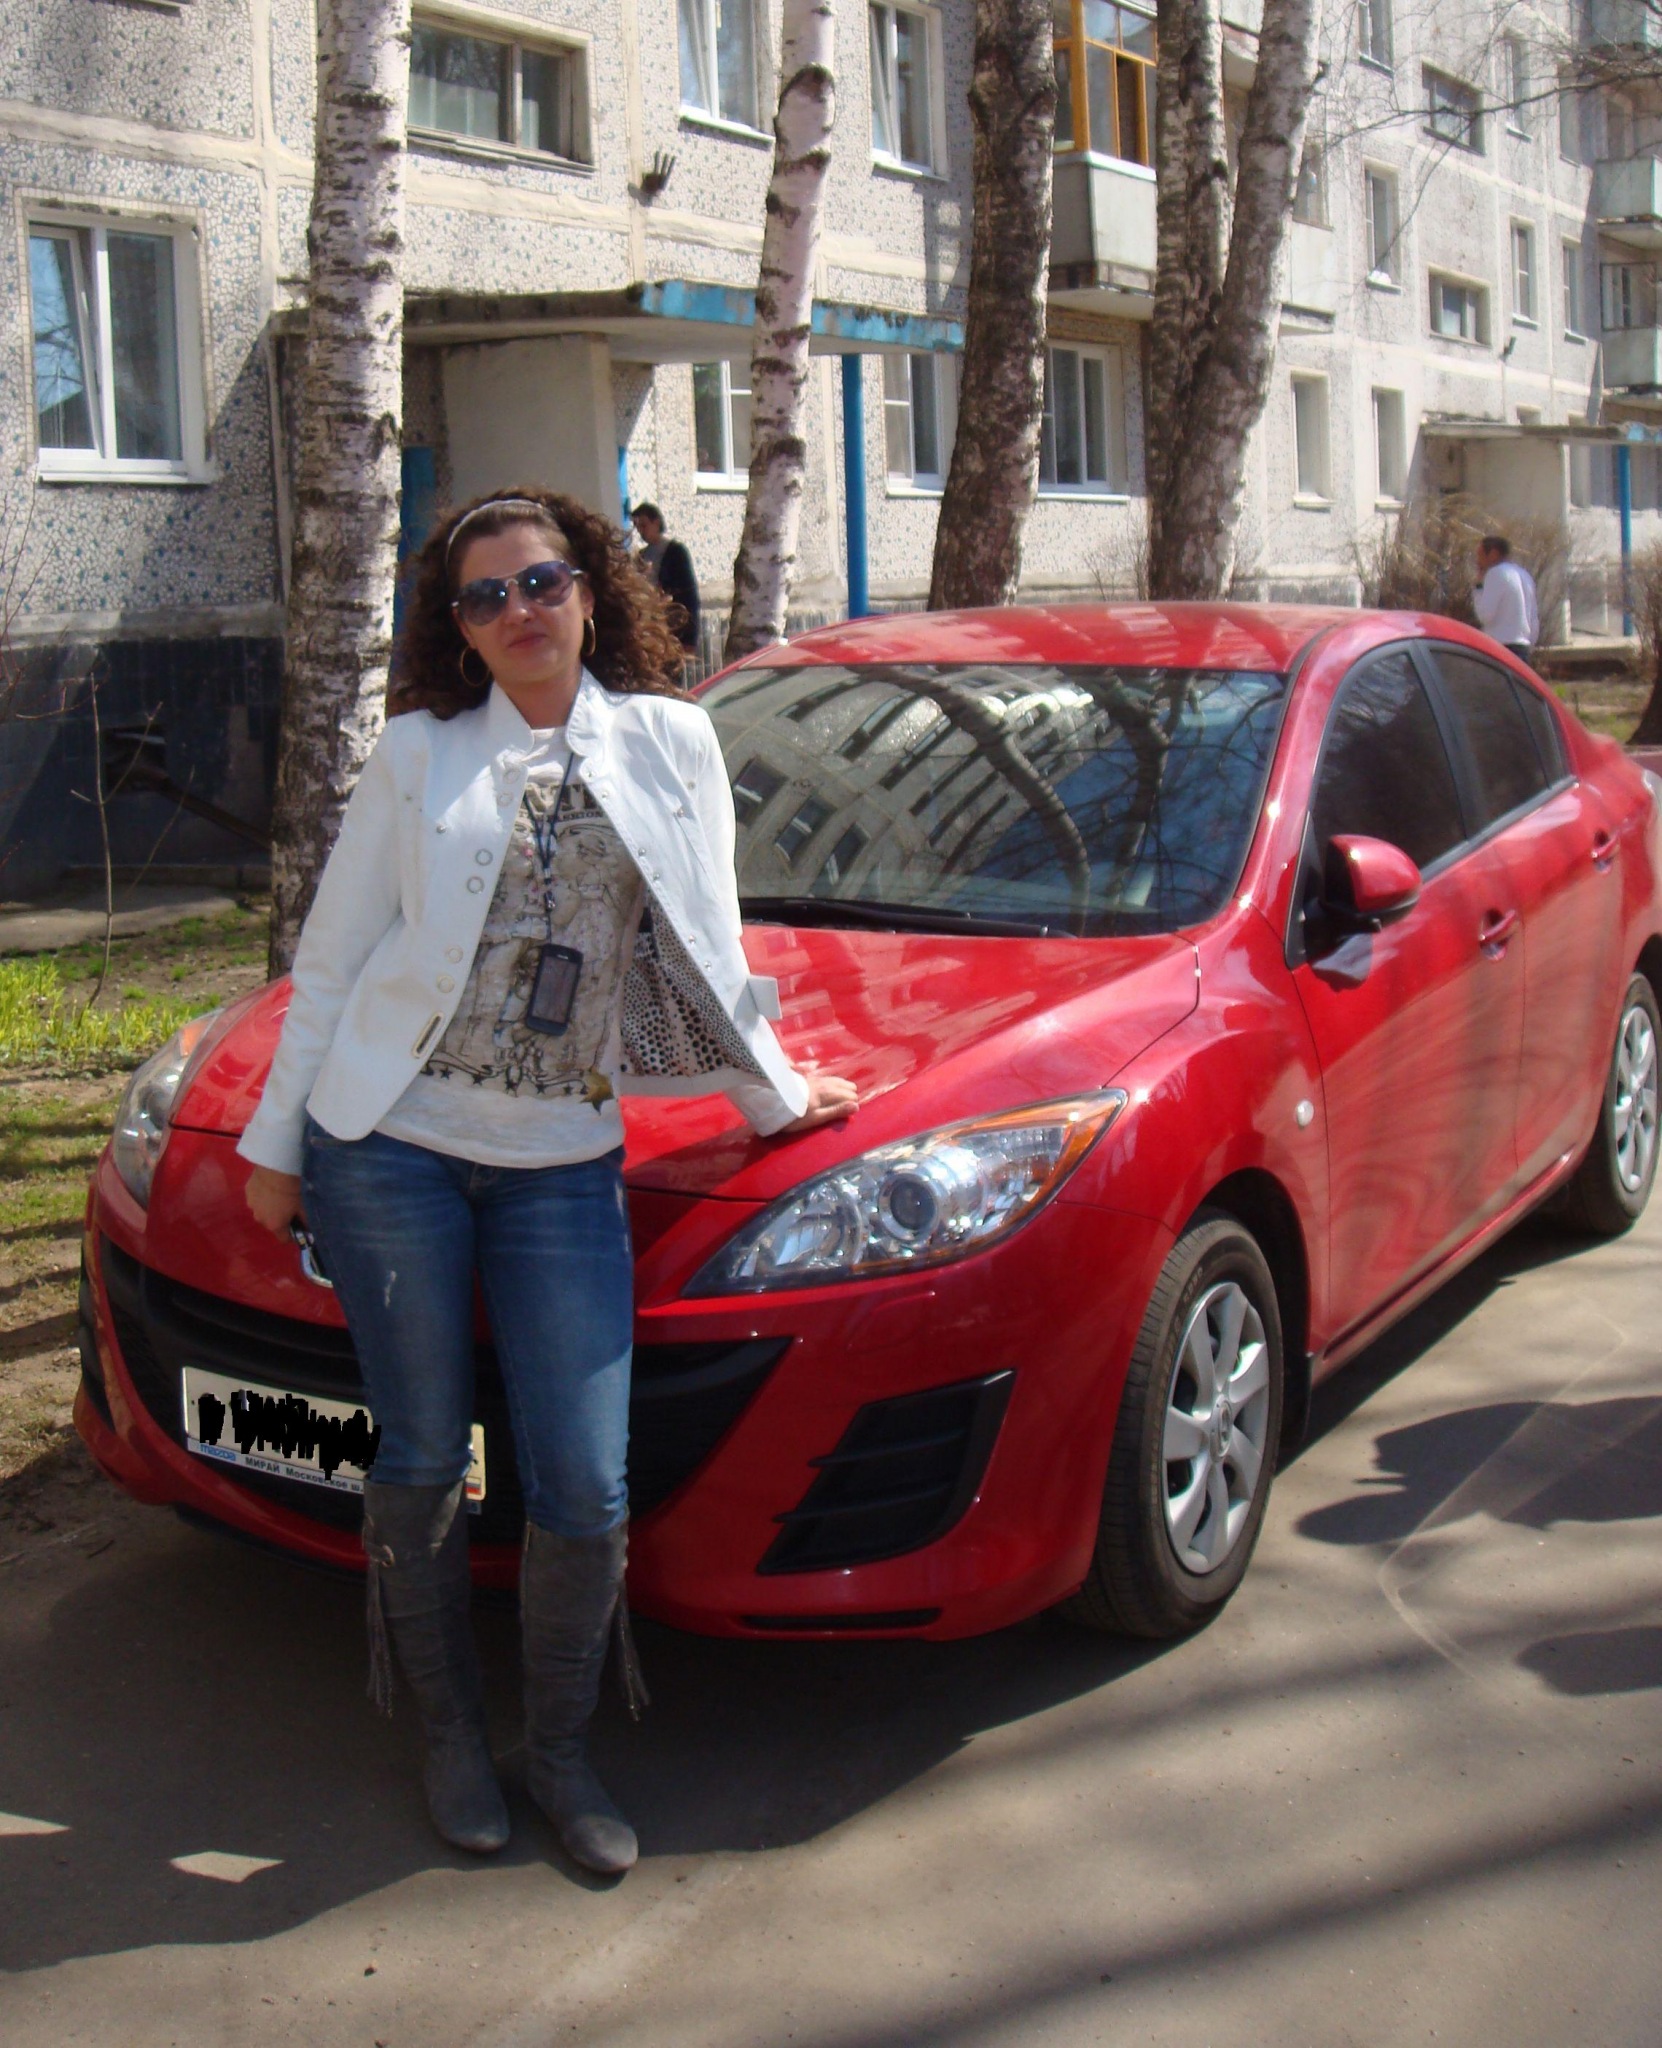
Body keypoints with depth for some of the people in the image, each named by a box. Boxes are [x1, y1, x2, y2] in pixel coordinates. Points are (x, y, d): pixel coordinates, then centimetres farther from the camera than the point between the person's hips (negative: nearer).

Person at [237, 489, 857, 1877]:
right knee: (424, 1461, 8)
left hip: (564, 1165, 1)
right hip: (392, 1149, 0)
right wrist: (276, 1138, 6)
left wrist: (773, 1094, 19)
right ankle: (451, 1733, 29)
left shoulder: (669, 740, 8)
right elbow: (333, 956, 7)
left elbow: (705, 943, 15)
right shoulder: (418, 755, 5)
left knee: (585, 1489, -1)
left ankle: (561, 1750, 22)